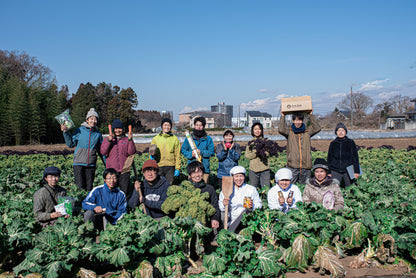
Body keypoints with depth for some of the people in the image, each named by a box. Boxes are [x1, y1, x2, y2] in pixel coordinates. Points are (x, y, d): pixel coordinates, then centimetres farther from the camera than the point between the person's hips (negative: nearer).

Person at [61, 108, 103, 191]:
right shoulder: (80, 130, 1)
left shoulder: (98, 134, 8)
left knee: (89, 188, 5)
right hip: (79, 163, -2)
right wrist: (66, 132, -10)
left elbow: (101, 150, 15)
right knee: (80, 187, -5)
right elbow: (70, 144, 2)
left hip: (91, 164, 2)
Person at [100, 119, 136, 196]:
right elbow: (103, 152, -5)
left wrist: (130, 140, -16)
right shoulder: (107, 139, 9)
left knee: (124, 191, 0)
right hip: (111, 170, 1)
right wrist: (109, 141, -16)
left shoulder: (127, 140, 7)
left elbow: (131, 152, -5)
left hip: (124, 170, 0)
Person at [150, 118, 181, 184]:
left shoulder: (175, 139, 4)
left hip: (170, 167, -1)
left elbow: (177, 155, 2)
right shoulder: (155, 139, 8)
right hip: (158, 167, 1)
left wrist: (177, 168, -3)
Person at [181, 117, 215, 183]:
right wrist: (190, 154, -8)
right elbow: (183, 150, 10)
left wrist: (201, 152, -12)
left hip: (204, 168, 0)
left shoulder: (208, 139, 5)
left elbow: (212, 152, 2)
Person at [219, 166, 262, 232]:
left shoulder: (252, 189, 10)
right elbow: (220, 208, 14)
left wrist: (252, 206, -11)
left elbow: (259, 205, 10)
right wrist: (223, 205, -8)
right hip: (231, 221, -1)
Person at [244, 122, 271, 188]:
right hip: (253, 169, 1)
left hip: (264, 169, -1)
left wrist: (263, 153, -24)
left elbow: (269, 152, -4)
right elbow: (247, 155, 1)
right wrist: (256, 153, -16)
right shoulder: (250, 142, 10)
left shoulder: (266, 141, 7)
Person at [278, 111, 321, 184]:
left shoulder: (307, 132, 13)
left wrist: (311, 115, 6)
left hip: (306, 165, 2)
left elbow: (317, 128, 0)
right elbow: (281, 130, -12)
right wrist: (282, 117, -3)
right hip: (292, 165, -2)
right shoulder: (289, 132, 6)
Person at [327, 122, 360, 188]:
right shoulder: (333, 144, 7)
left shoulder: (351, 142, 4)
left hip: (348, 171, -1)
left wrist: (356, 171, -2)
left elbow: (355, 158, 3)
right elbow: (329, 159, 11)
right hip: (335, 172, 1)